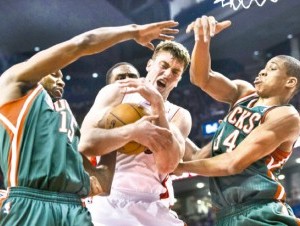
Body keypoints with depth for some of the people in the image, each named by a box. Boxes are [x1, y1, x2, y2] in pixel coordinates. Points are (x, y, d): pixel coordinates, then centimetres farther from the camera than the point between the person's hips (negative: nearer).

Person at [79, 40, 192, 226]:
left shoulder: (180, 116, 8)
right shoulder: (117, 92, 4)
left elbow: (167, 165, -11)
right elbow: (86, 143, -10)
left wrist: (157, 104, -15)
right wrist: (133, 131, -25)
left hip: (151, 208, 2)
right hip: (109, 202, -2)